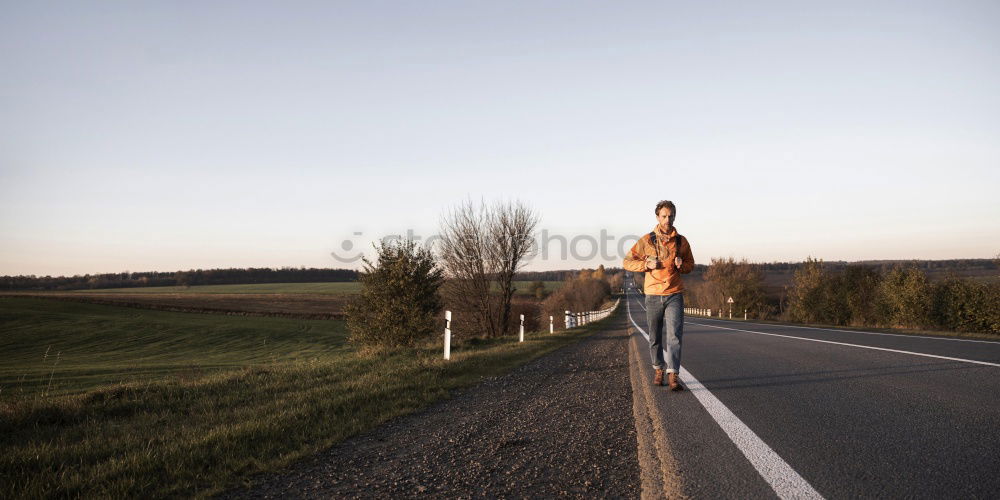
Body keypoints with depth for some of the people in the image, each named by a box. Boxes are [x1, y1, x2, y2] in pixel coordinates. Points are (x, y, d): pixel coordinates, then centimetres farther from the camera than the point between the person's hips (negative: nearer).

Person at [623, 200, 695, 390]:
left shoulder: (681, 241, 5)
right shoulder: (646, 240, 0)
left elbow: (691, 264, 16)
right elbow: (627, 262, 3)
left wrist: (681, 265, -7)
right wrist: (646, 264, -13)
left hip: (674, 295, 0)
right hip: (653, 295, 0)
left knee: (674, 335, -12)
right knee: (655, 338, 10)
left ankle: (673, 376, -14)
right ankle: (659, 370, 29)